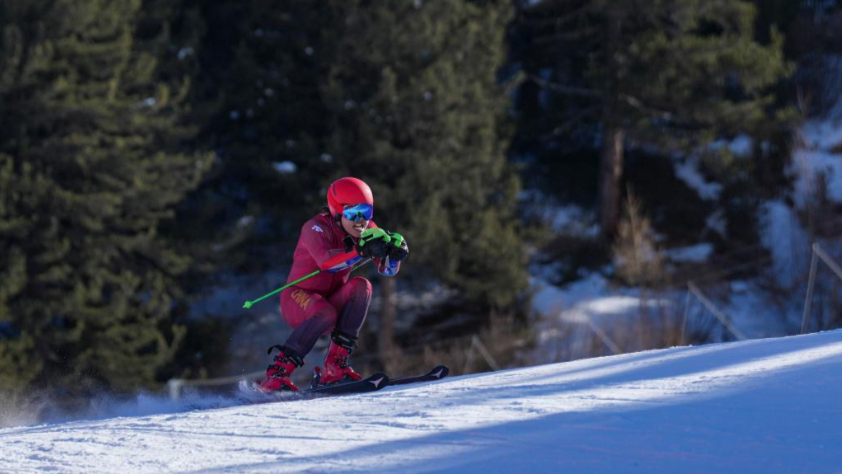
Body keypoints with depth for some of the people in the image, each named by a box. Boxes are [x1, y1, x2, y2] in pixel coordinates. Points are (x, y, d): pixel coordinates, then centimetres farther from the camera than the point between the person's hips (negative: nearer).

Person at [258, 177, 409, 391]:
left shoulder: (367, 231, 1)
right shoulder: (316, 228, -18)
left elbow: (387, 270, -5)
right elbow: (326, 262, -38)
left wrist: (395, 251, -27)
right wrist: (363, 251, -49)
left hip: (332, 301, 6)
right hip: (298, 300, -6)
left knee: (361, 286, -22)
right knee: (326, 314, -37)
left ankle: (335, 365, -25)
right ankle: (277, 373, -29)